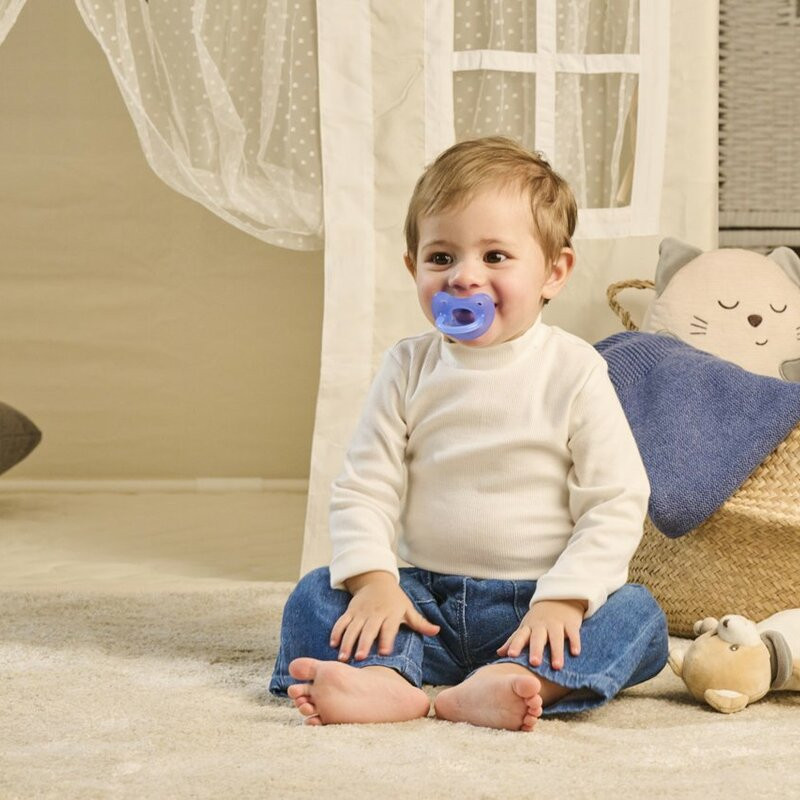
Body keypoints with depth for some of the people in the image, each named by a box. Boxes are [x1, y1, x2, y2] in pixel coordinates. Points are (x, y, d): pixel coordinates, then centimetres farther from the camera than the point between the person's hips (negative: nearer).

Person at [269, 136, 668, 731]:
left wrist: (563, 599, -20)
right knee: (317, 595, -16)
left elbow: (616, 504, -8)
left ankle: (510, 682, -51)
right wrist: (372, 580, -16)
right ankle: (386, 682, -44)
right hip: (428, 601, 3)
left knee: (637, 615, -28)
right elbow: (364, 488, 2)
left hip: (536, 608, -2)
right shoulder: (409, 369, 3)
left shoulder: (573, 371, -5)